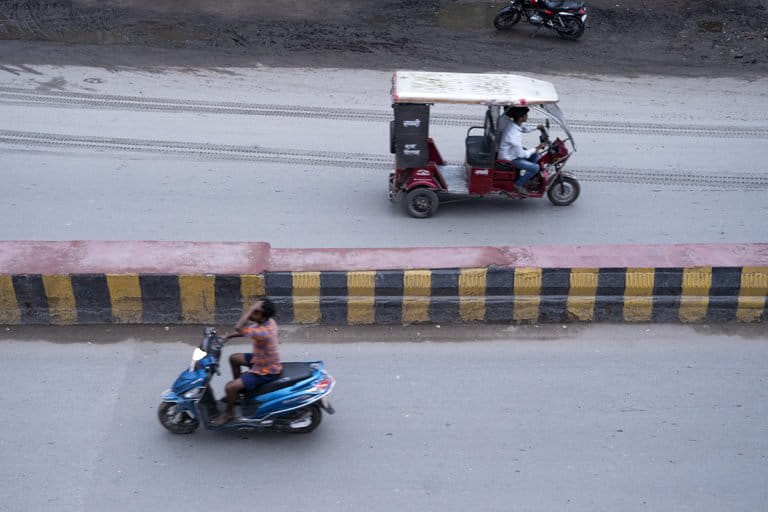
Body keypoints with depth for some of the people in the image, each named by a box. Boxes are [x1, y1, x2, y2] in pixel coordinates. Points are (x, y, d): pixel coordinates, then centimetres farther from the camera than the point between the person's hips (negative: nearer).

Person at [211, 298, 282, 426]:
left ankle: (229, 413, 14)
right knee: (234, 358, 24)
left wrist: (251, 309, -40)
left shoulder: (264, 332, -37)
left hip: (266, 372, -10)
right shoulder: (268, 321, -8)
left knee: (229, 387, -14)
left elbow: (239, 328, -45)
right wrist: (228, 336, -1)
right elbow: (245, 329, 8)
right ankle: (238, 391, 37)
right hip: (264, 360, 10)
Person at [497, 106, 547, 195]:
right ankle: (518, 184, 4)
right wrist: (537, 148, -18)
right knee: (535, 167, -15)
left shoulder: (513, 124, -6)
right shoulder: (515, 134, -34)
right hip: (508, 158, -10)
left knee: (535, 156, 17)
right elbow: (521, 154, -26)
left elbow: (525, 129, 17)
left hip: (511, 151, 10)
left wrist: (537, 127, 0)